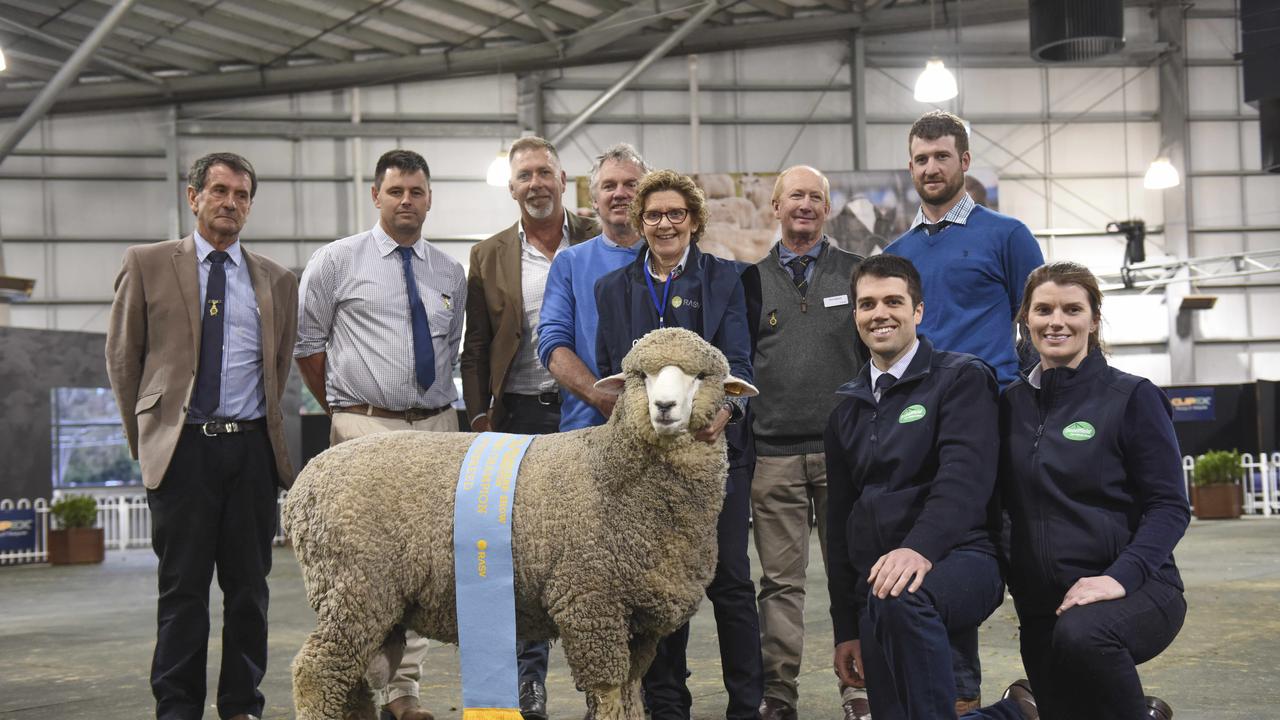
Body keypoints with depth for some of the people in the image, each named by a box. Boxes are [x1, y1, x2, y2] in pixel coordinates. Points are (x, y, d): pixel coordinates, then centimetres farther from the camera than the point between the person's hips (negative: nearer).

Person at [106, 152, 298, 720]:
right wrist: (144, 437, 8)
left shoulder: (276, 281, 13)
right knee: (183, 586, 0)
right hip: (182, 444, -2)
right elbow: (123, 356, 8)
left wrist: (268, 430, 14)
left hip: (252, 445, 3)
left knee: (249, 586, 6)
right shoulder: (147, 264, 5)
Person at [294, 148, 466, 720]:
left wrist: (439, 404, 13)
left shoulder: (450, 274, 14)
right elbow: (306, 341, 6)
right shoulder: (336, 261, 2)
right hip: (365, 430, -4)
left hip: (436, 427, 4)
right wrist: (342, 407, 7)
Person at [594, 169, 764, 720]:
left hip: (716, 445, -2)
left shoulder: (724, 279, 5)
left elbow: (737, 361, -5)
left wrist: (725, 410, -25)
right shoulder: (614, 288, 13)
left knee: (729, 579, -1)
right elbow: (606, 374, 13)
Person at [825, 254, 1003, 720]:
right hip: (876, 578, 6)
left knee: (899, 599, -38)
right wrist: (845, 628, 16)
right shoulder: (847, 409, 18)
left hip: (956, 559, -6)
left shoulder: (961, 379, 0)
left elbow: (966, 477, -16)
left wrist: (920, 548, -33)